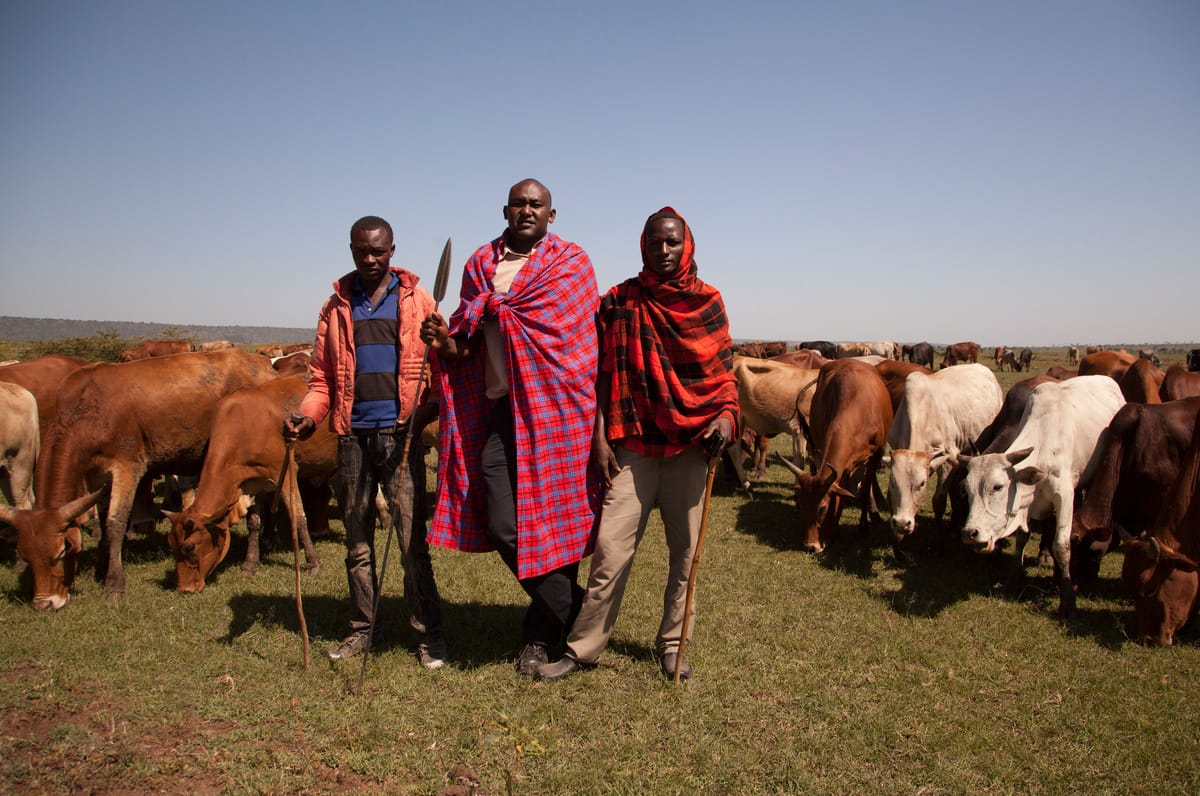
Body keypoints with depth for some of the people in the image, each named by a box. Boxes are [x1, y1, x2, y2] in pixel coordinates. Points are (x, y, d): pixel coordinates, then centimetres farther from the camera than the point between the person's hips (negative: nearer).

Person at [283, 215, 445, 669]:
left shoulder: (417, 301, 5)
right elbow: (323, 376, 12)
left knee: (412, 538, -3)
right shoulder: (337, 306, 13)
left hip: (399, 433, -3)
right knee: (357, 539, 12)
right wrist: (307, 415, -6)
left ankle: (429, 634, 6)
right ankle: (361, 628, 24)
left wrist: (425, 411, -19)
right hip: (352, 435, 4)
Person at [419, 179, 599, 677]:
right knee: (502, 526, -2)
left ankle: (542, 633, 20)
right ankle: (571, 609, 22)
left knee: (552, 521, -1)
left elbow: (549, 321, -11)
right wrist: (449, 342, -4)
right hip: (500, 408, 4)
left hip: (554, 409, -3)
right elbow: (469, 342, 16)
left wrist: (488, 305, -4)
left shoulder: (570, 262, 5)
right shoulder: (481, 264, 16)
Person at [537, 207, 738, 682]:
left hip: (691, 446, 1)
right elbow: (604, 375, 4)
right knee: (611, 547, -3)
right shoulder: (619, 301, 4)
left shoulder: (707, 301, 5)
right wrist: (600, 438, -2)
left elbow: (723, 369, 7)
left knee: (685, 551, 8)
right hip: (633, 445, -1)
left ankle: (672, 644, 24)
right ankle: (582, 648, 10)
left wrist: (726, 414, -12)